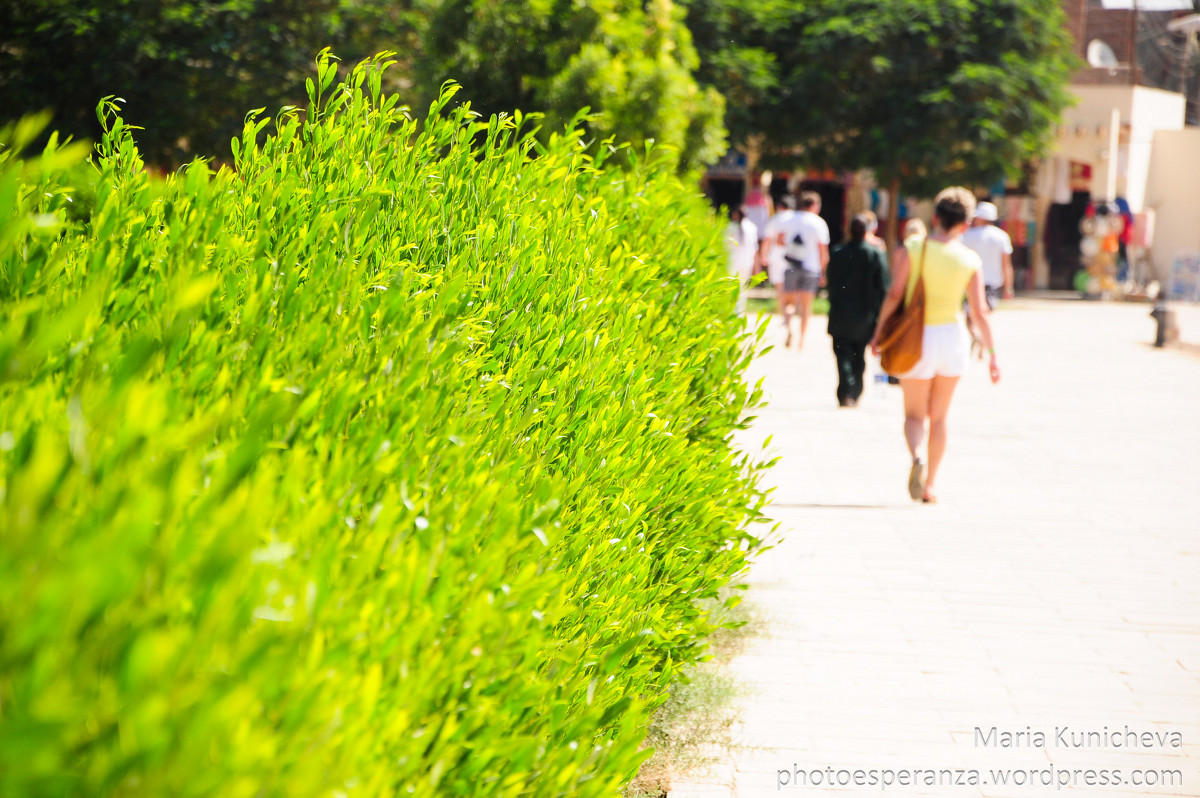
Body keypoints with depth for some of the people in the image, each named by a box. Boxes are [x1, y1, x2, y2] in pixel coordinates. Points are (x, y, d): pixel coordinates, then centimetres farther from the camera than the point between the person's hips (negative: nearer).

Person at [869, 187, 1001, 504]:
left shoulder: (912, 248, -6)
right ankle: (930, 485, 18)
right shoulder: (970, 259, -2)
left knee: (915, 414, 8)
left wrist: (878, 333, -1)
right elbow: (979, 312, -3)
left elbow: (894, 295, -11)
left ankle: (918, 456, -24)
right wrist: (992, 355, 3)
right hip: (952, 336, 2)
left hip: (917, 339, -2)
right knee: (939, 416, 16)